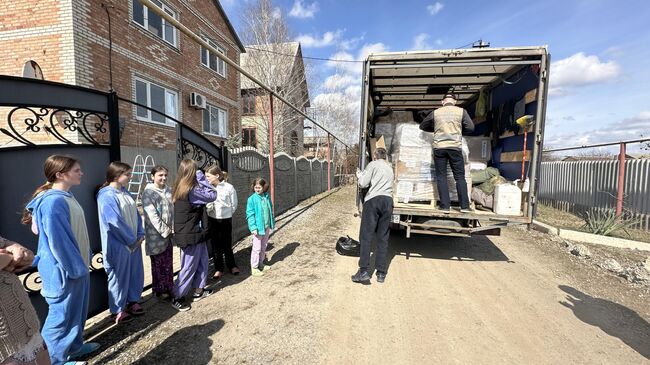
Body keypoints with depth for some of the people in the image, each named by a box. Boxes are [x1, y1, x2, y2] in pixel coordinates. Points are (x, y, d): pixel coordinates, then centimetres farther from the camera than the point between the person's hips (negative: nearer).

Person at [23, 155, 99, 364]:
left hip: (77, 265, 10)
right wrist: (75, 267, -15)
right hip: (65, 270, -10)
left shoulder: (66, 196, 6)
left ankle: (74, 347, 40)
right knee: (62, 314, 8)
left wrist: (82, 262, 18)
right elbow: (57, 240, -23)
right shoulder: (53, 202, -24)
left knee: (77, 310, 22)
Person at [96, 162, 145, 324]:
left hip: (134, 242, 7)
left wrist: (140, 234, 0)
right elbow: (115, 222, -20)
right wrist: (132, 239, -12)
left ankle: (133, 300, 34)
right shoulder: (107, 196, -17)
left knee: (136, 272, 16)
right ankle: (117, 309, 26)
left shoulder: (126, 192, 7)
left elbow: (135, 214, 10)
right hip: (119, 244, -7)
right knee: (120, 276, 7)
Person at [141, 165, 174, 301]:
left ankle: (169, 288, 28)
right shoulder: (148, 193, -12)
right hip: (156, 234, -6)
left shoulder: (168, 190, 8)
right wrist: (164, 230, -14)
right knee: (158, 264, 7)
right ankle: (158, 290, 22)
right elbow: (152, 215, -17)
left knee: (168, 263, 15)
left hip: (168, 233, 6)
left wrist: (172, 228, -1)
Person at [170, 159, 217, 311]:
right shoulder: (192, 191, -23)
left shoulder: (179, 189, 5)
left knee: (202, 261, 20)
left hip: (194, 233, 9)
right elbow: (212, 195, -15)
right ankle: (177, 298, 20)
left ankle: (199, 291, 32)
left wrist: (200, 181, -1)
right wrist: (201, 177, -13)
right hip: (191, 235, -9)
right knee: (189, 267, 6)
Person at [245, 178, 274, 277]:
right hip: (258, 227, -6)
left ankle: (260, 264, 34)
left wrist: (272, 223, 12)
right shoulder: (252, 199, -13)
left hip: (267, 226, 6)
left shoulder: (267, 197, 2)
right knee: (257, 248, 1)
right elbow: (250, 215, -14)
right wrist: (253, 227, -19)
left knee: (263, 247, 18)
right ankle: (254, 268, 15)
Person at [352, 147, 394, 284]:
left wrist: (359, 174, 17)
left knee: (366, 235, -4)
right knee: (383, 238, 7)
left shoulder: (373, 164, 6)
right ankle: (381, 273, 9)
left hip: (373, 200, -5)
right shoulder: (390, 168, 26)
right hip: (388, 201, 5)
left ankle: (364, 270, -9)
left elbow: (363, 183, -2)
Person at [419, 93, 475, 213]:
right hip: (455, 147, 0)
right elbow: (470, 127, 2)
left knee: (441, 177, 4)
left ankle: (445, 206, 2)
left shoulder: (435, 112, 6)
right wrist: (458, 130, 19)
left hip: (439, 148, 0)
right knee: (460, 177, 7)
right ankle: (464, 206, 8)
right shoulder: (461, 111, 3)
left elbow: (422, 126, 15)